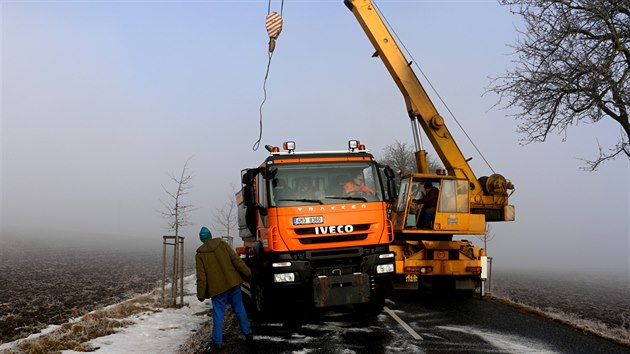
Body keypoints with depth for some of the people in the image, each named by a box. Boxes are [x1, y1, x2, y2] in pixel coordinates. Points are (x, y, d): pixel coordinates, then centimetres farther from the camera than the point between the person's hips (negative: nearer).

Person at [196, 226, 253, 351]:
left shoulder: (200, 254, -2)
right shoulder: (222, 244, 2)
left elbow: (201, 277, -5)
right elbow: (236, 260, -3)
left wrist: (201, 294, 0)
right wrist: (247, 273, 3)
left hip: (217, 288, -2)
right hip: (233, 283, 2)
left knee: (218, 314, 4)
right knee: (240, 309, 12)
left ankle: (217, 341, 5)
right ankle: (248, 333, 17)